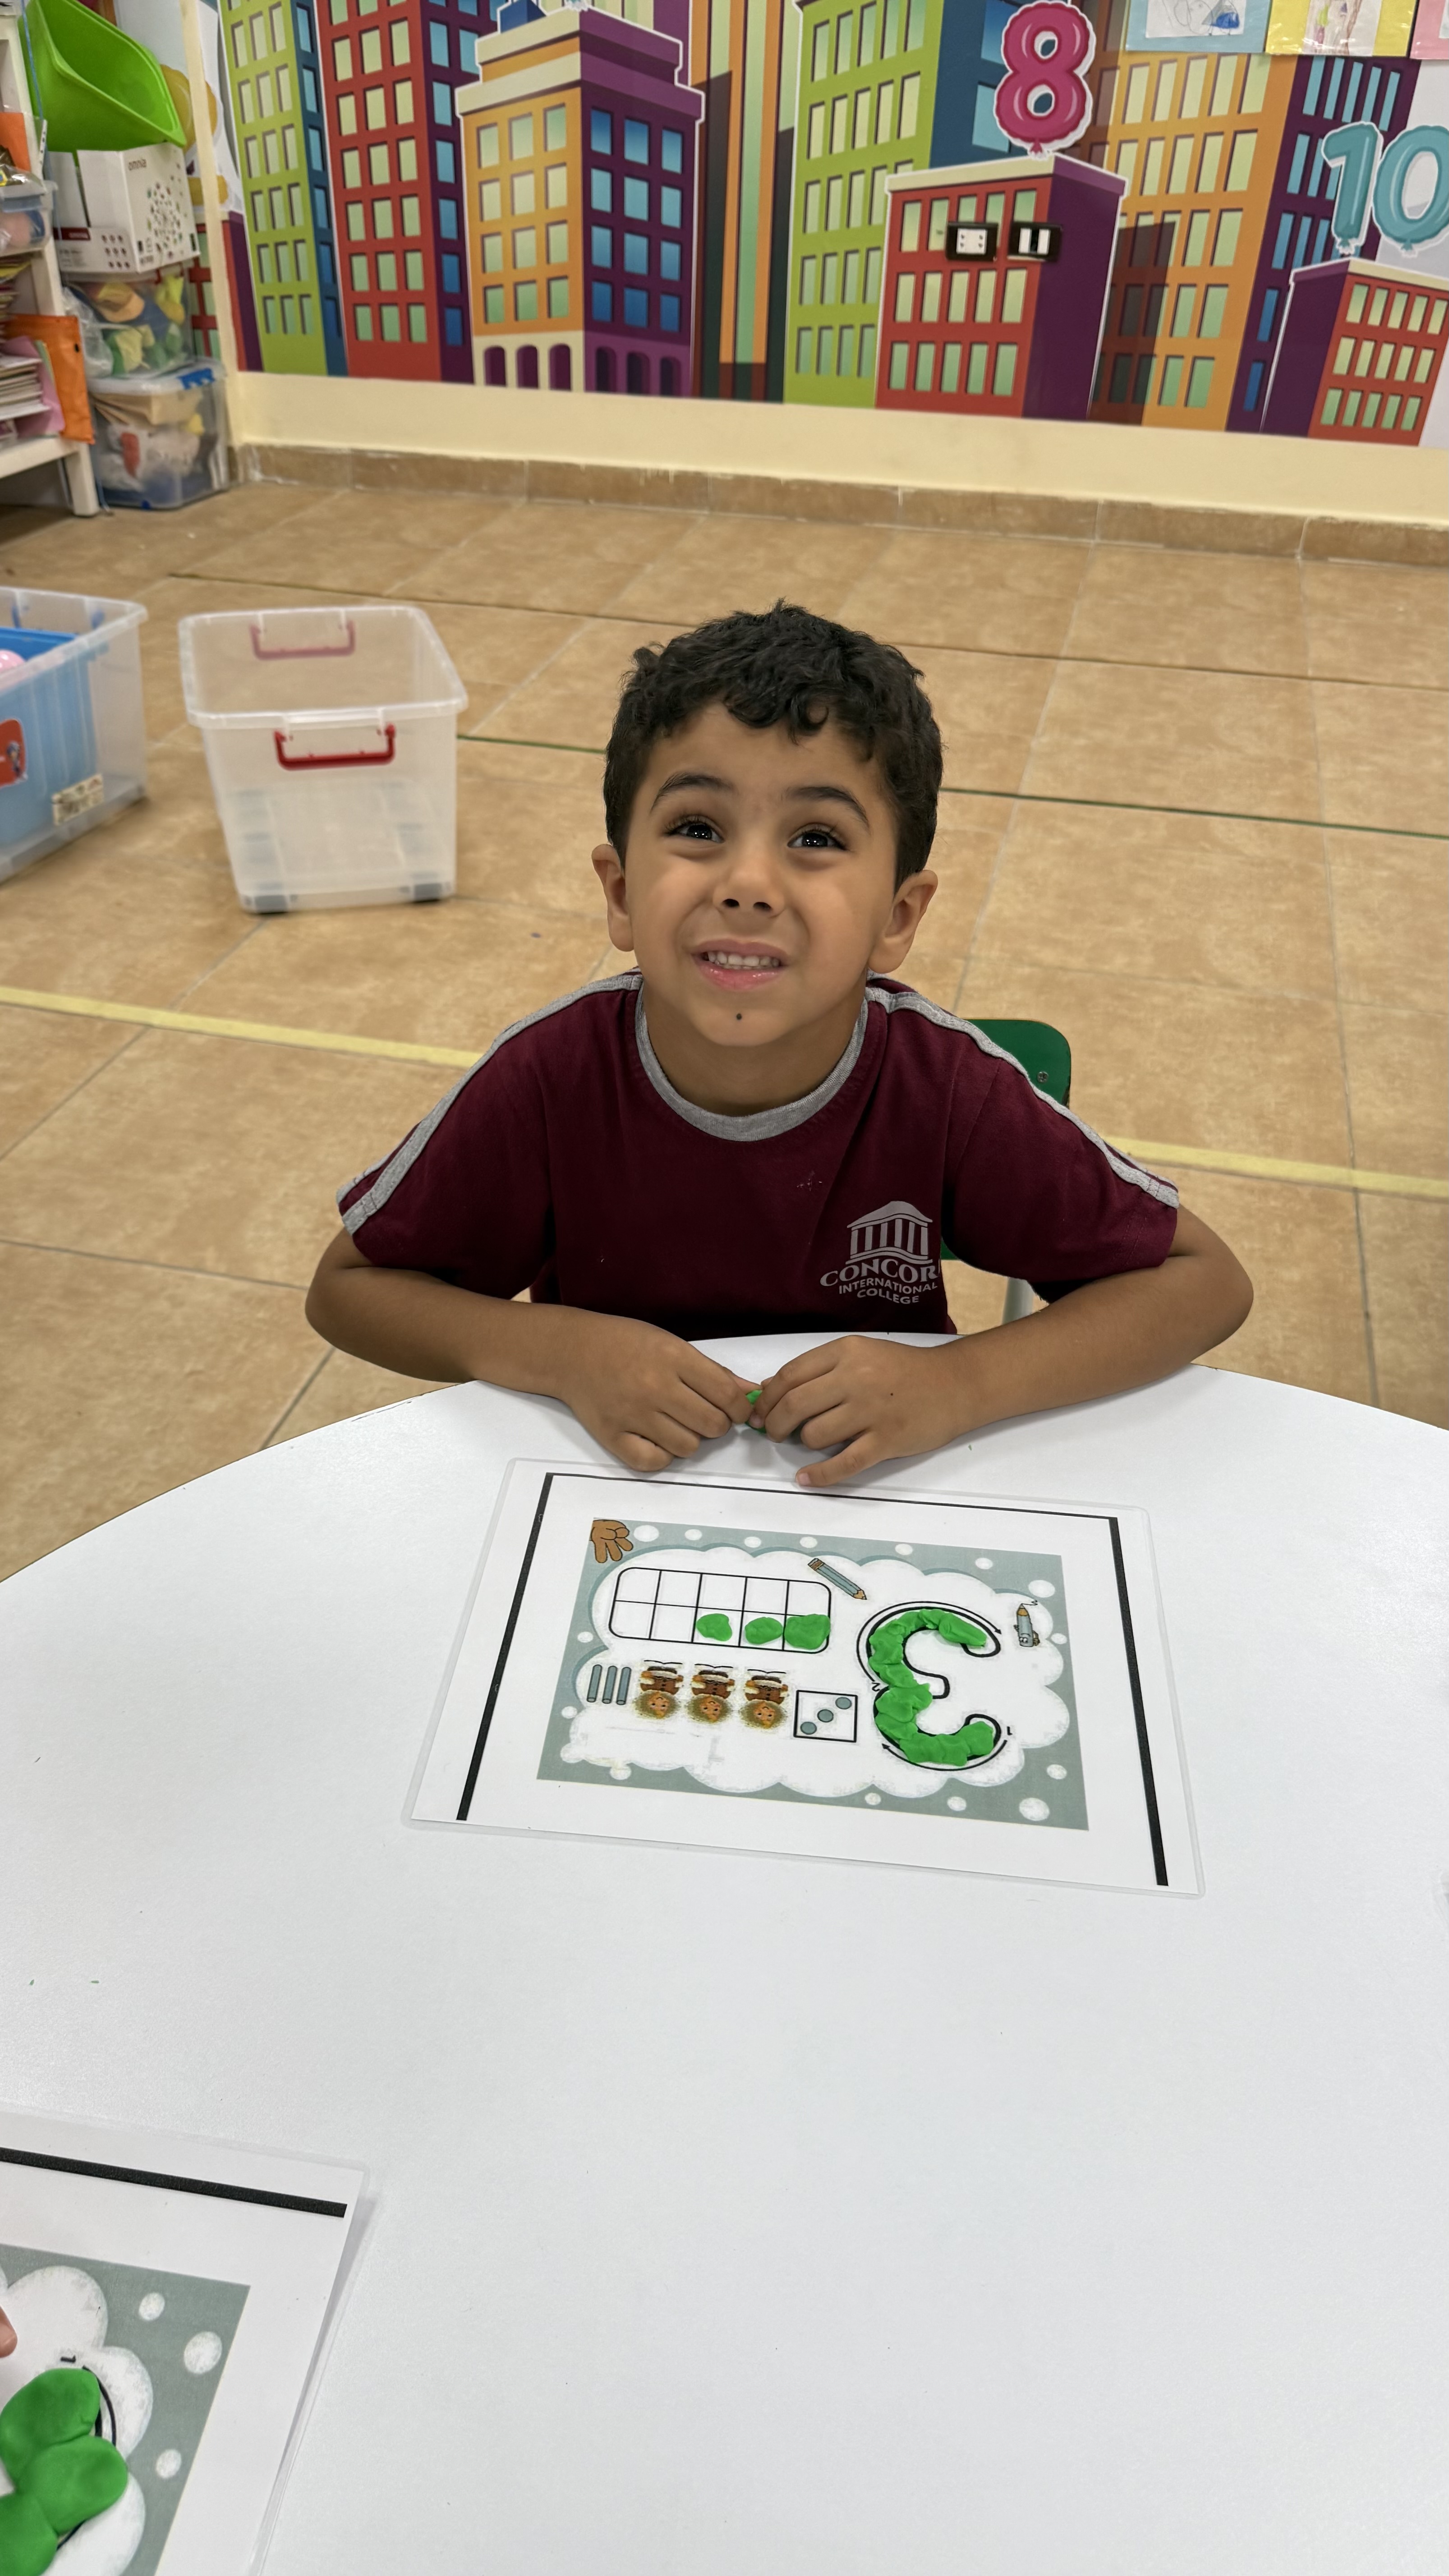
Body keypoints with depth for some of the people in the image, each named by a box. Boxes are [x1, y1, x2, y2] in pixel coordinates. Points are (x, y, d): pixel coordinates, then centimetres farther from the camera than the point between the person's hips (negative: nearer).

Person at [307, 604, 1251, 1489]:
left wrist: (958, 1386, -26)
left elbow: (1204, 1280, -12)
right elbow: (348, 1286, -6)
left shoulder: (944, 1086, -21)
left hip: (872, 1499, 0)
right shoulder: (550, 1077, -20)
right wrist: (556, 1351, -24)